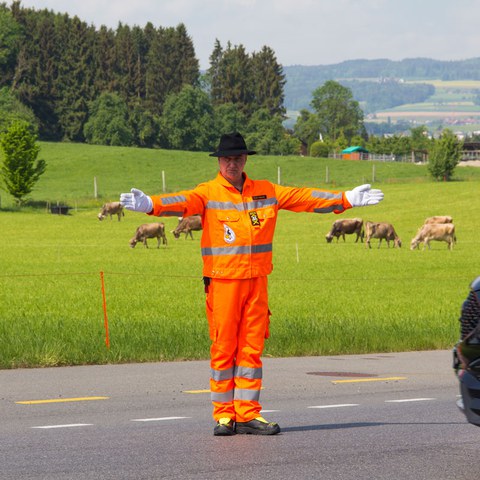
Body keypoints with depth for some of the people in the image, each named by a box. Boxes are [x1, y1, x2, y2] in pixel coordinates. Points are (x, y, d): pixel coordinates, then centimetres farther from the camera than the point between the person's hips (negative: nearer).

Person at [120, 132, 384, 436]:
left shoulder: (266, 192, 12)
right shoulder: (208, 194, -1)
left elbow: (304, 198, 16)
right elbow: (183, 202, -19)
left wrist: (347, 199, 14)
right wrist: (150, 205, -39)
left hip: (257, 281, 3)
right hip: (222, 282, -3)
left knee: (252, 348, 4)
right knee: (224, 348, -2)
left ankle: (248, 414, 9)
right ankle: (224, 415, 4)